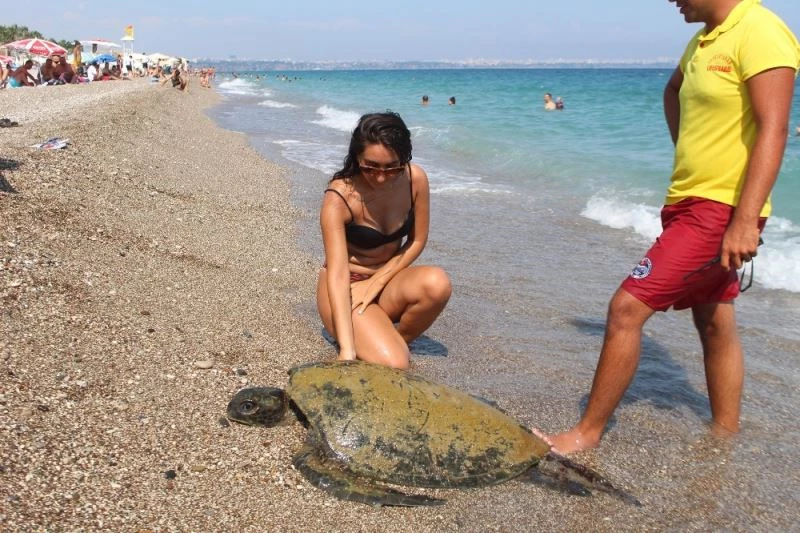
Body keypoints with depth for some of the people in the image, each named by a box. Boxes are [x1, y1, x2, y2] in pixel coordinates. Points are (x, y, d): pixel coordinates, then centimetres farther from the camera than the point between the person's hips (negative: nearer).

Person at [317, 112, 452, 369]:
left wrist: (377, 281, -13)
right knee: (393, 365, -27)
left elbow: (417, 241, 1)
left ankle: (397, 340, -4)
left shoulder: (415, 179, -12)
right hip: (348, 287, -4)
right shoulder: (339, 198, -24)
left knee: (437, 283, -31)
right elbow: (337, 273, -32)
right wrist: (347, 351, -42)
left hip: (387, 280, 4)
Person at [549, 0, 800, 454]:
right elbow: (673, 91, 33)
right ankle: (726, 437, 29)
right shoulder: (705, 40, 12)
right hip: (690, 203, 10)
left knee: (627, 309, -12)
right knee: (715, 326, 16)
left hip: (720, 212, -9)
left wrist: (746, 220, -29)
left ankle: (588, 434, 1)